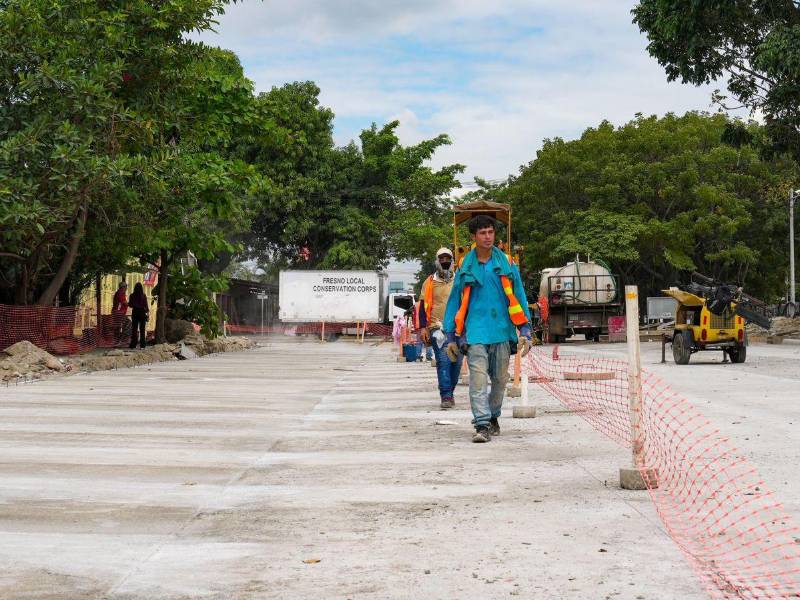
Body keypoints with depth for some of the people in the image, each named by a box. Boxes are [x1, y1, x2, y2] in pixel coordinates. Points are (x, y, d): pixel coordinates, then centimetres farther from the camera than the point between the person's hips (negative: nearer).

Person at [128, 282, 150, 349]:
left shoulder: (132, 296, -7)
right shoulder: (144, 296, -8)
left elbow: (131, 305, -3)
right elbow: (146, 305, -6)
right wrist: (147, 312, 9)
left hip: (135, 313, 0)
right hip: (142, 313, 0)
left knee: (134, 329, 6)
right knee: (142, 329, 6)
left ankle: (133, 344, 2)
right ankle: (142, 344, 4)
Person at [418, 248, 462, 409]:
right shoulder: (430, 282, 8)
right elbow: (423, 306, 8)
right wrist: (423, 327, -1)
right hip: (438, 328, -2)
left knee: (456, 362, 4)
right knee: (443, 361, -11)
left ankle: (449, 392, 18)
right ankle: (446, 396, -13)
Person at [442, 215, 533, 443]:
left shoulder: (506, 264, 5)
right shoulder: (465, 267, 4)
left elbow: (518, 297, 8)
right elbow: (454, 302, 9)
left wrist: (525, 331, 1)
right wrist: (451, 336, 7)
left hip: (502, 331, 1)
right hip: (475, 332, -1)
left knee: (500, 379, 10)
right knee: (478, 379, -12)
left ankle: (493, 417, 30)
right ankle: (482, 425, -12)